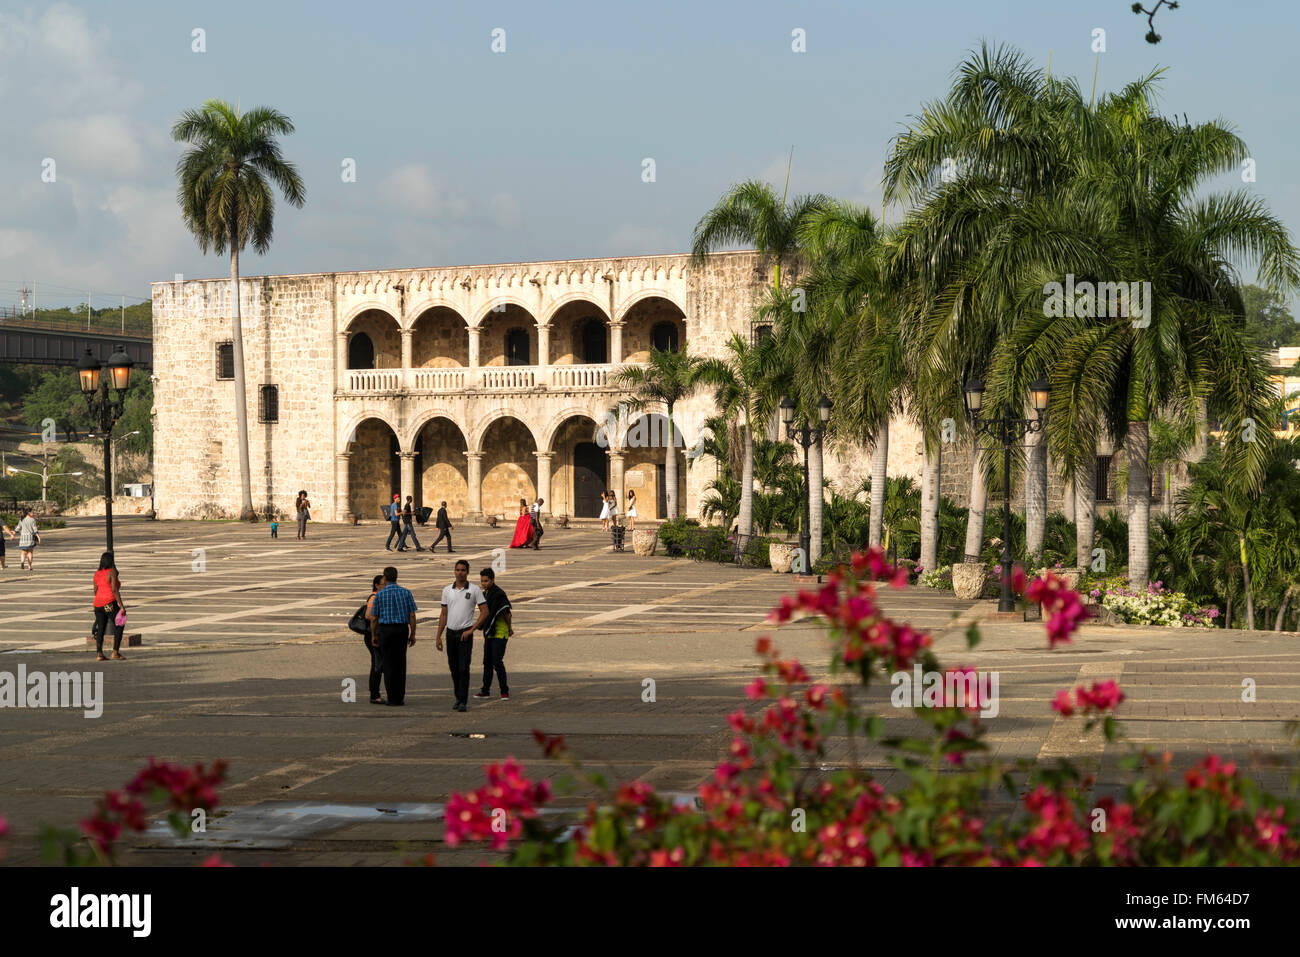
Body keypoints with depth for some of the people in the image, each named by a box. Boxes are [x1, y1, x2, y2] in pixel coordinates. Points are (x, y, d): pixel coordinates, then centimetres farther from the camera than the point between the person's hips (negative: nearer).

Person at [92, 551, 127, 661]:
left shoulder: (97, 574, 10)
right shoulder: (112, 572, -10)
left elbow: (95, 591, 15)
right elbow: (114, 590, -16)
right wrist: (121, 606, -15)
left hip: (98, 604, 6)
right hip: (110, 604, -6)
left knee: (100, 628, 11)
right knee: (119, 627, 6)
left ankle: (99, 654, 2)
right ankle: (115, 653, -1)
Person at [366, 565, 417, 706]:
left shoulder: (380, 594, -3)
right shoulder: (406, 593, 1)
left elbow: (373, 618, 0)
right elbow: (412, 615, -1)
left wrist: (374, 635, 11)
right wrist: (412, 634, 5)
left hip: (385, 630, -2)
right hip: (402, 630, 2)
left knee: (389, 663, 4)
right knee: (400, 662, 12)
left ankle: (393, 699, 3)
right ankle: (400, 696, 13)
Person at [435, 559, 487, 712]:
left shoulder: (475, 590, -2)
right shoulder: (447, 590, 9)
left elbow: (484, 612, -2)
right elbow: (443, 614, 13)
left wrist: (471, 630, -10)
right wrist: (438, 636, 8)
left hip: (465, 634, -4)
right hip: (450, 632, 4)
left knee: (463, 669, -11)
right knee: (454, 669, 9)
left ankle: (463, 702, -12)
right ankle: (458, 698, 21)